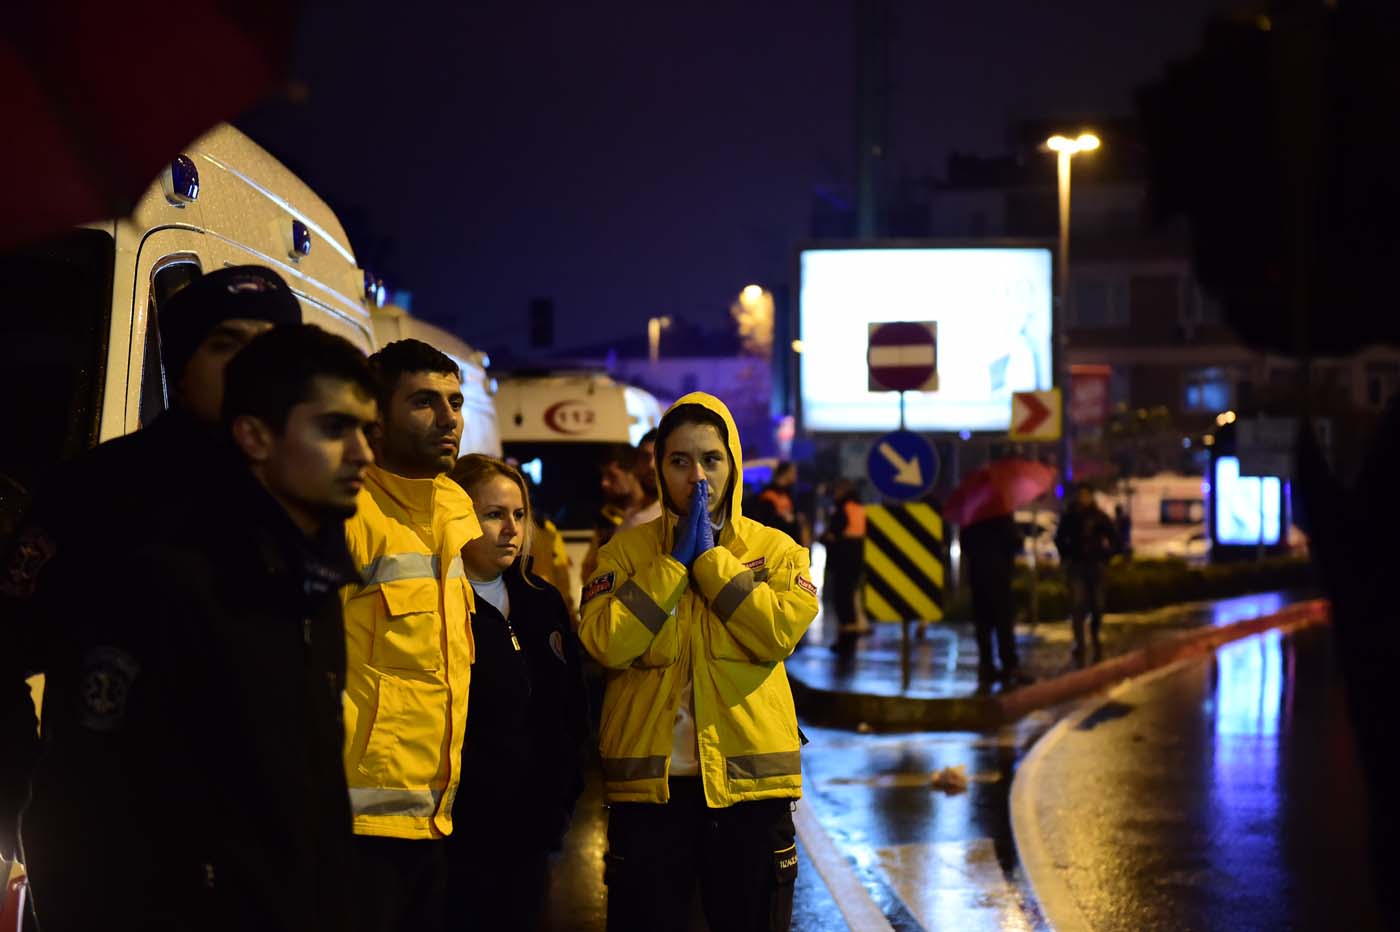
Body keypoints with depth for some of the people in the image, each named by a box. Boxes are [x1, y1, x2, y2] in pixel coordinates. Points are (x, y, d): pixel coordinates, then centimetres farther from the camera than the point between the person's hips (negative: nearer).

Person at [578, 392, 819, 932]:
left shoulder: (775, 549, 5)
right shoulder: (626, 551, 5)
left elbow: (780, 634, -13)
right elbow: (605, 643, -11)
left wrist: (712, 558, -9)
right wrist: (675, 561, -8)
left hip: (749, 781, 0)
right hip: (649, 783, 0)